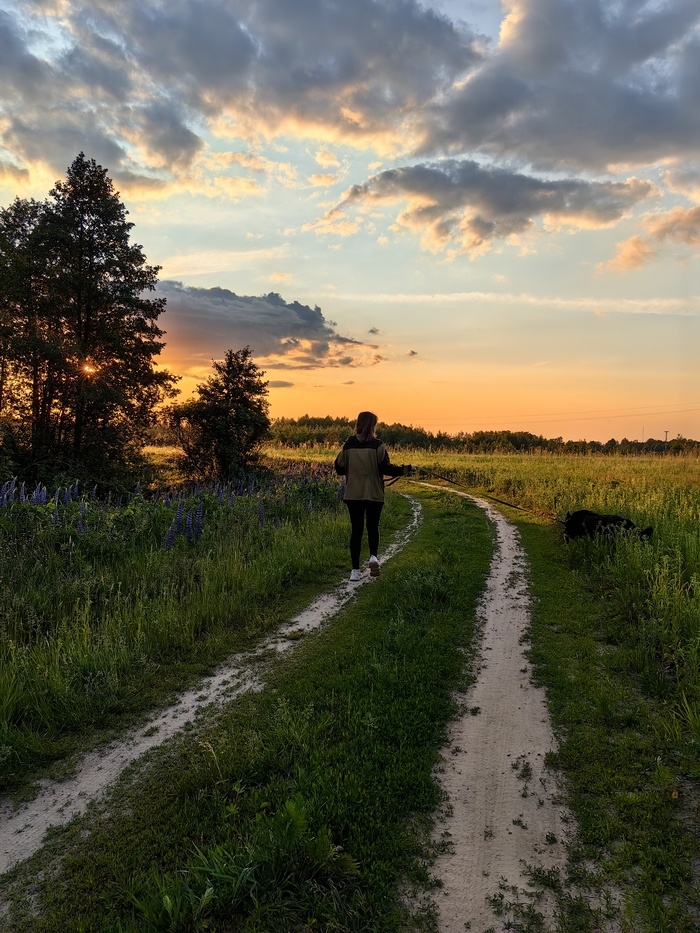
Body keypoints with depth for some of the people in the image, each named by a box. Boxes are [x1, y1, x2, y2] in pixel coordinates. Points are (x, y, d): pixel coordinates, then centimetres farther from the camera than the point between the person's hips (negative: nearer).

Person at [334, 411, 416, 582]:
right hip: (374, 494, -2)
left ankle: (355, 570, 6)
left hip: (353, 494, 2)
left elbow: (339, 468, 5)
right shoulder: (377, 445, -9)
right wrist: (406, 469, 0)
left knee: (356, 530, 8)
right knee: (373, 526, 16)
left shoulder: (348, 444, 1)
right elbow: (385, 468, -13)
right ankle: (373, 556, -8)